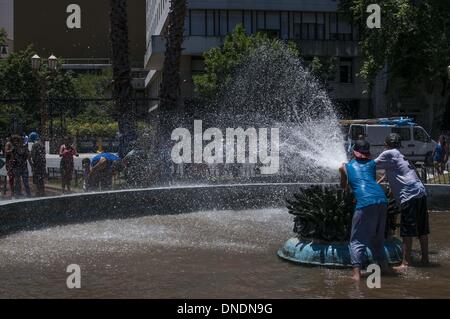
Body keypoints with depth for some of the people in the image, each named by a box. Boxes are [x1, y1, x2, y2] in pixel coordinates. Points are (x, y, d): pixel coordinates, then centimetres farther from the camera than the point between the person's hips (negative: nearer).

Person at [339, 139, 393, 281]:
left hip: (365, 202, -4)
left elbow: (344, 187, 30)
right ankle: (384, 267, 26)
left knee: (357, 240, -1)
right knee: (377, 237, 21)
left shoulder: (345, 167, 18)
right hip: (382, 200, 4)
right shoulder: (371, 164, 23)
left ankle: (356, 274, -13)